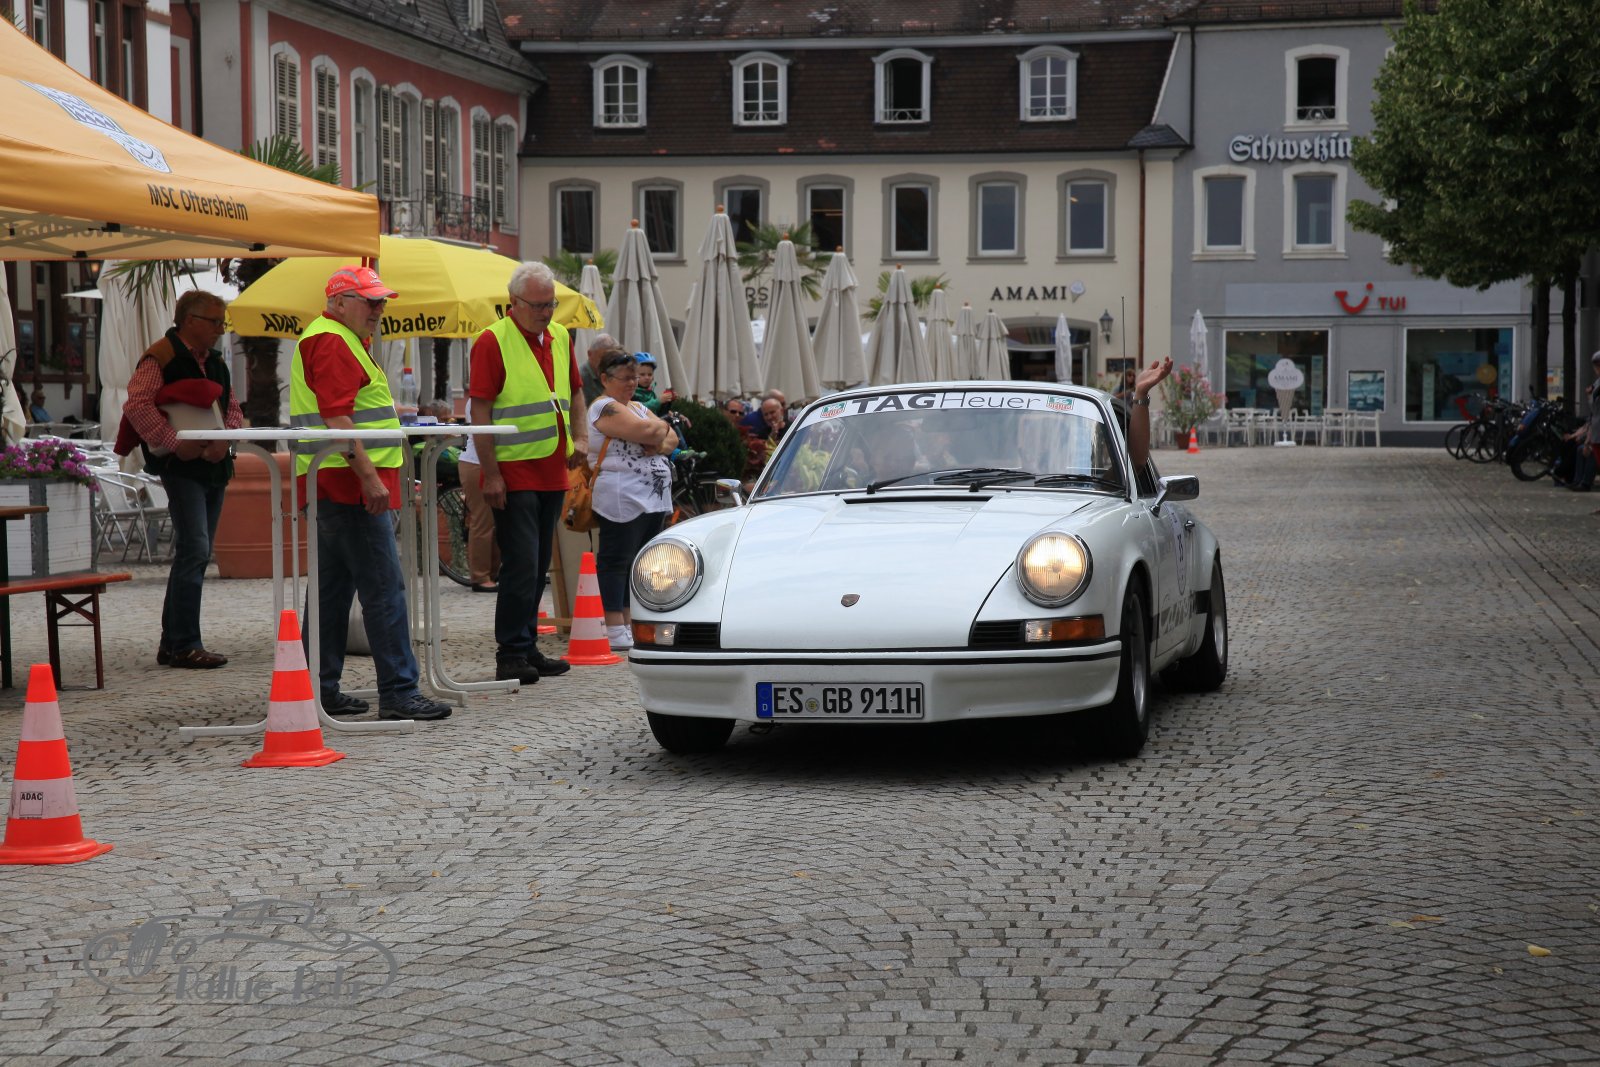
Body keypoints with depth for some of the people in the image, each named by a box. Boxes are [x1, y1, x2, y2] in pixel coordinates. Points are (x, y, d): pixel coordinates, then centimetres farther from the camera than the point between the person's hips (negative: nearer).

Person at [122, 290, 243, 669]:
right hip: (180, 466, -8)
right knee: (194, 548, -15)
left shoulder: (215, 361, 17)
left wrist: (224, 439, -2)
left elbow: (233, 407, 18)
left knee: (197, 553, 10)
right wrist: (175, 444, -19)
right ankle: (184, 645, -12)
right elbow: (137, 405, -18)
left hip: (213, 464, 8)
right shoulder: (160, 357, -9)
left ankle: (172, 643, 17)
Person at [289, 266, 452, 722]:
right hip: (349, 483, -11)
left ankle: (320, 688, 16)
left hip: (336, 486, 11)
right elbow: (337, 418, -21)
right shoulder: (331, 342, -12)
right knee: (383, 586, -11)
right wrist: (369, 476, -25)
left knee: (333, 587, 12)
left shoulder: (342, 341, 22)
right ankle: (398, 692, -11)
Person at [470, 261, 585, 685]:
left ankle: (527, 647, 19)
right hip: (513, 475, -7)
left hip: (552, 472, 7)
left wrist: (580, 436, 8)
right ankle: (511, 654, -2)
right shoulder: (493, 341, -9)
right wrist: (490, 474, -16)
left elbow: (574, 391, 25)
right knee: (521, 566, -8)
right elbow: (480, 410, -12)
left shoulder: (560, 337, 12)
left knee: (538, 567, 12)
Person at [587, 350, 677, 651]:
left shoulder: (637, 407, 23)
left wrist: (659, 445, -5)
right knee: (616, 560, -8)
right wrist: (662, 429, 2)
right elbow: (647, 431, -19)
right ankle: (616, 632, -11)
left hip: (654, 498, 9)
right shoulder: (605, 408, -6)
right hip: (622, 499, -9)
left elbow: (672, 439, 16)